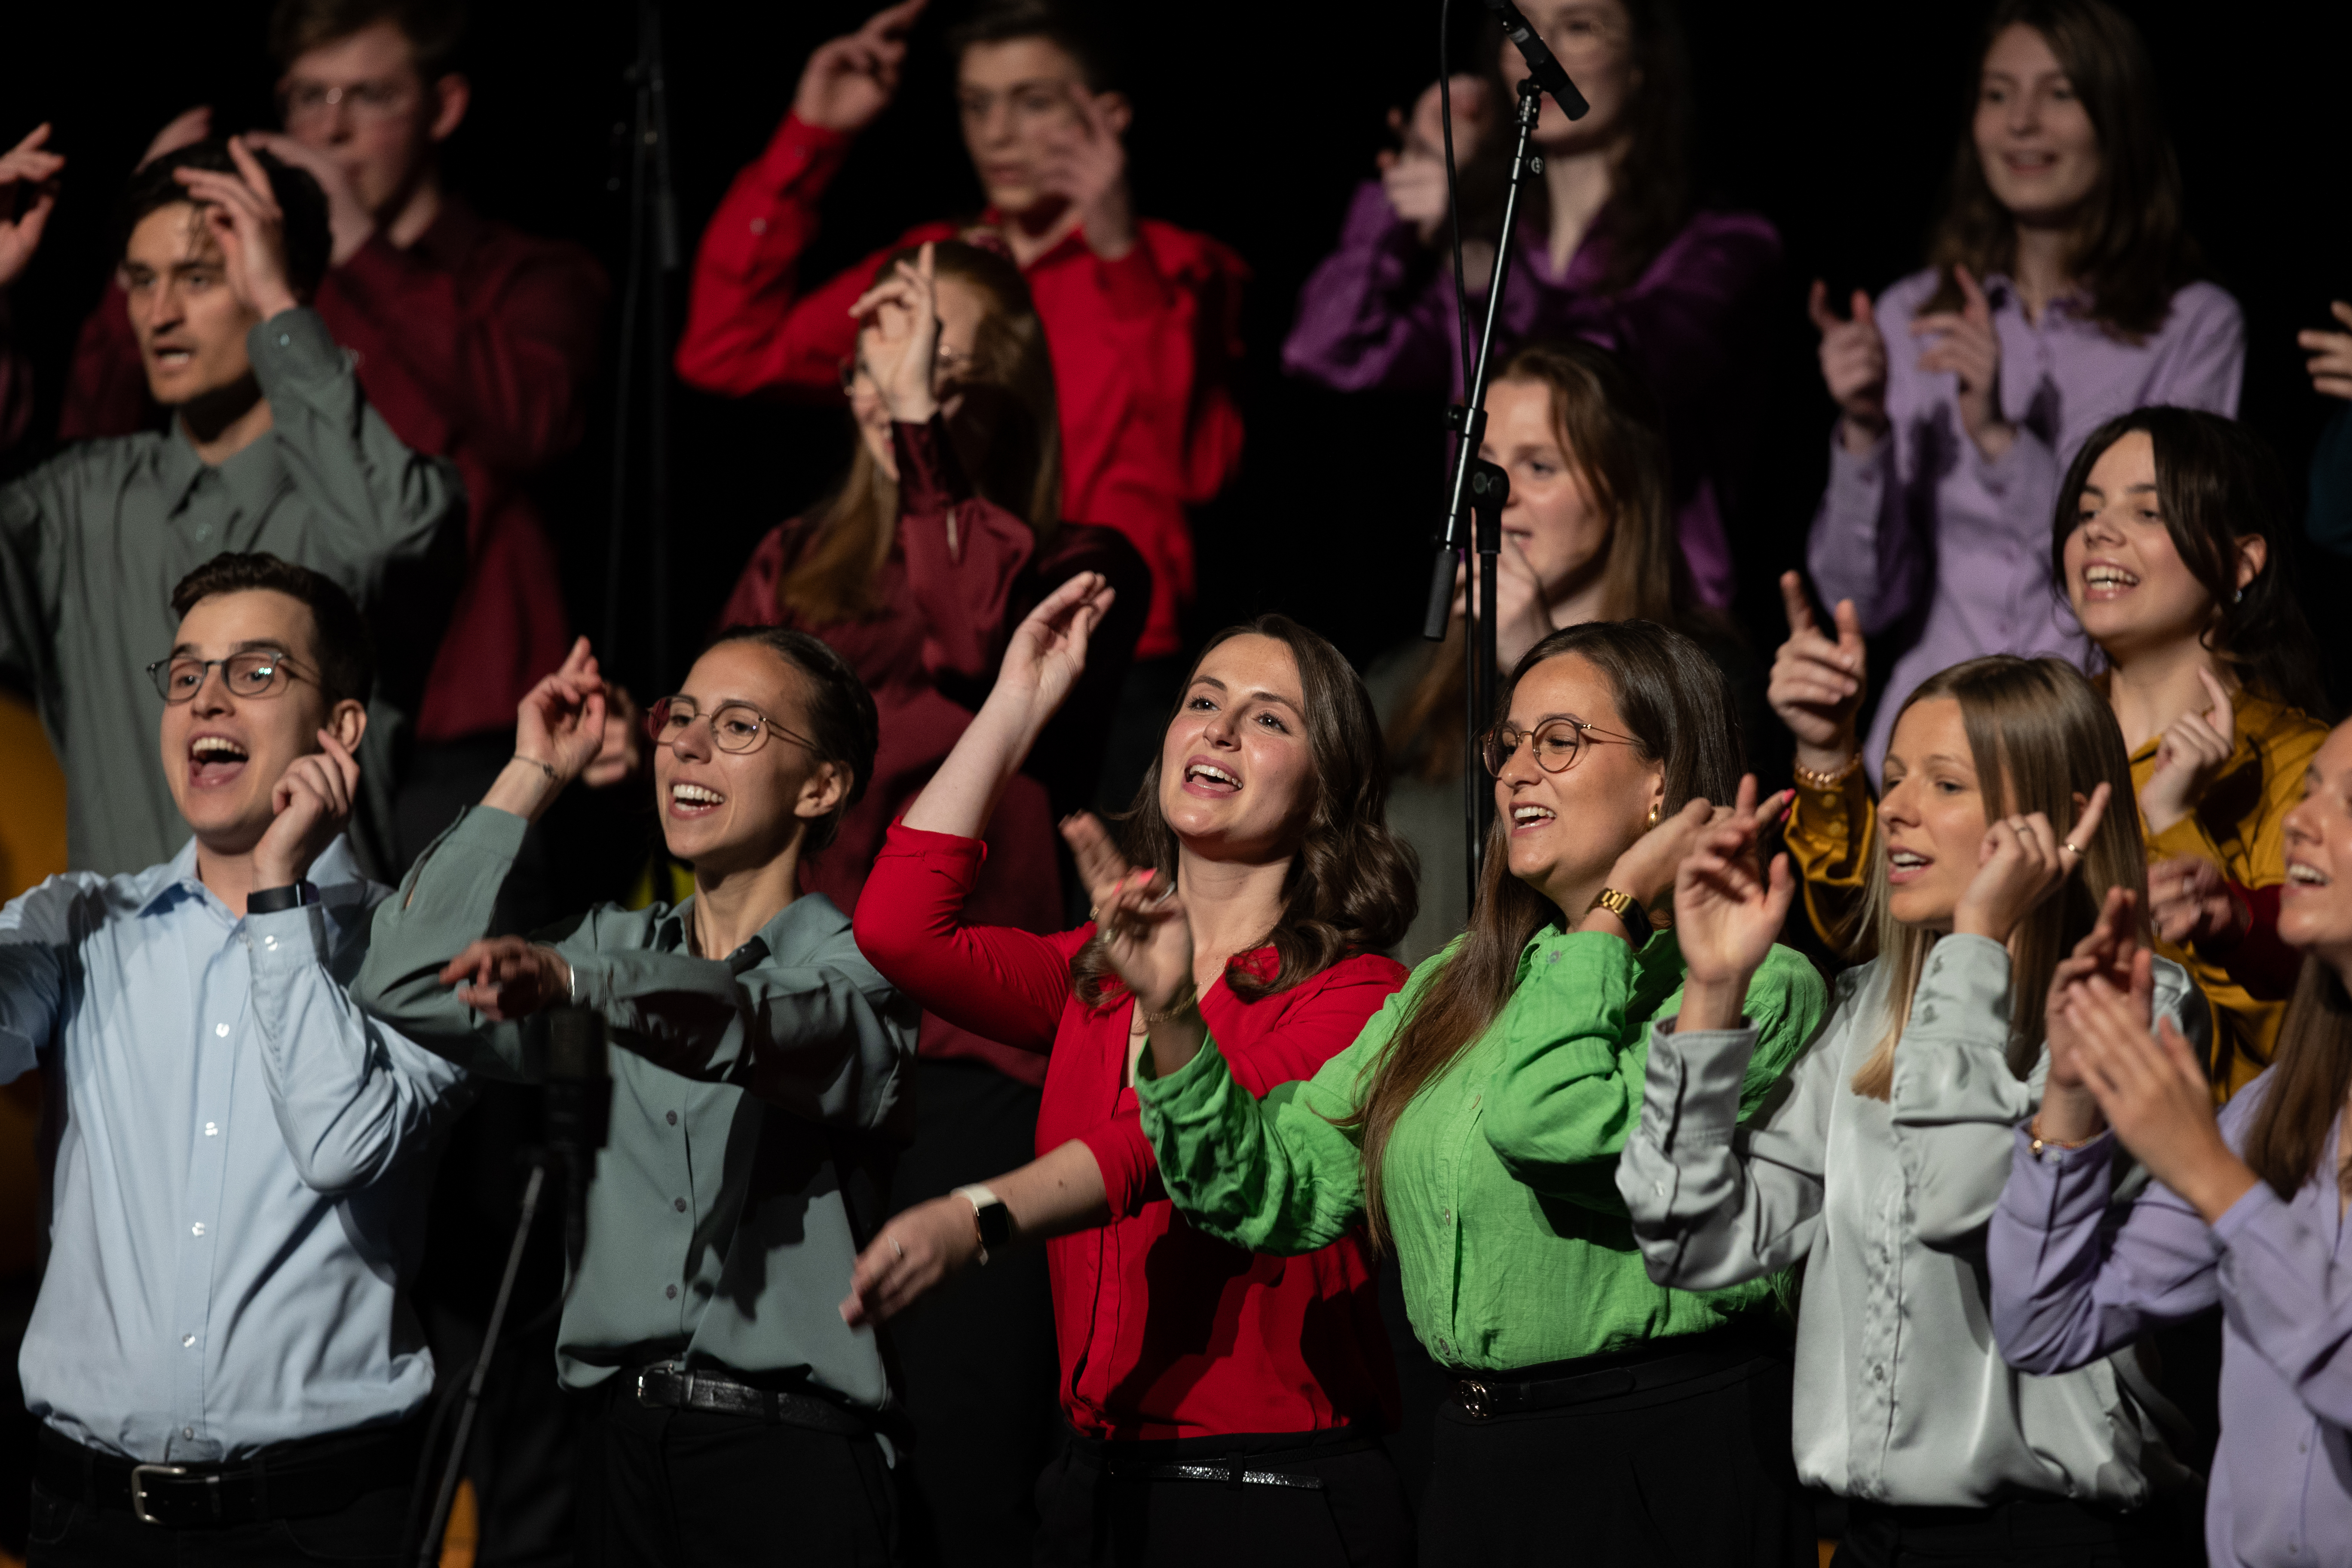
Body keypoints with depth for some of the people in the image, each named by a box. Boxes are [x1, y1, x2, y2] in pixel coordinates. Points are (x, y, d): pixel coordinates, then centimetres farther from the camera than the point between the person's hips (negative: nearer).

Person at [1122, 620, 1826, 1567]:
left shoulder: (1755, 988, -9)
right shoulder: (1452, 991, 14)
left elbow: (1550, 1131, -24)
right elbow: (1280, 1193, 10)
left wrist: (1616, 908, -13)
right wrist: (1171, 1018, -2)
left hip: (1662, 1468, -7)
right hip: (1479, 1465, 7)